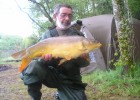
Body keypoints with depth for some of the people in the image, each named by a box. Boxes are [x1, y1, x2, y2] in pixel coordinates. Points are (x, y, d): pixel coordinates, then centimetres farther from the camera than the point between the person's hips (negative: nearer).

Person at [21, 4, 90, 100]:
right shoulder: (47, 35, 4)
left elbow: (85, 63, 2)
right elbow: (37, 56, 0)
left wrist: (82, 58, -22)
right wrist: (42, 59, -24)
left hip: (70, 80, 2)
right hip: (51, 74, -1)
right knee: (32, 66, -30)